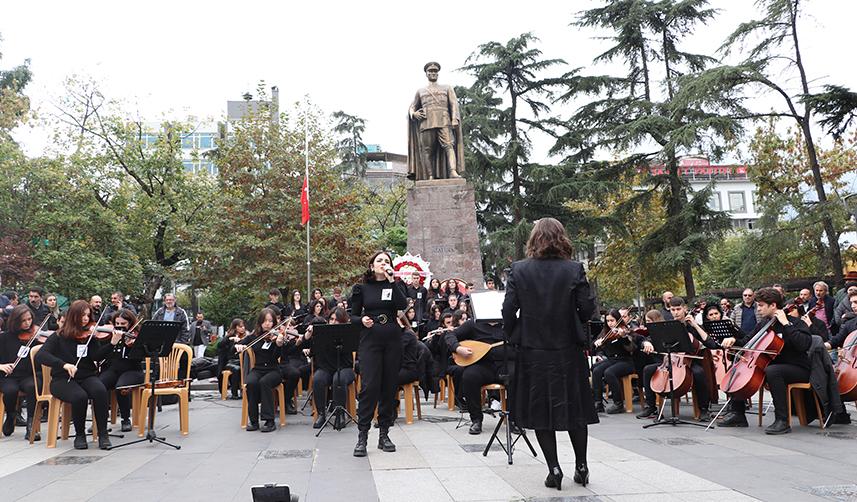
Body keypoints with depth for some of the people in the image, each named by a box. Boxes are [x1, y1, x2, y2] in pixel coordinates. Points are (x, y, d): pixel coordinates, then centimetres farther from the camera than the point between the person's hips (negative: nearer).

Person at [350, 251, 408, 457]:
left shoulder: (395, 285, 8)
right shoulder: (362, 288, 7)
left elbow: (403, 304, -12)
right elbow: (353, 316, 9)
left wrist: (391, 280, -14)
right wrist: (362, 320, -12)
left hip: (393, 340, 2)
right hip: (370, 340, -2)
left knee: (389, 386, 4)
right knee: (369, 386, -10)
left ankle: (384, 434, 13)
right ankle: (362, 436, -5)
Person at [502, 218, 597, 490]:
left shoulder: (518, 270, -7)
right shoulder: (574, 270, -8)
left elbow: (508, 310, -9)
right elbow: (587, 310, -7)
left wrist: (514, 335, 8)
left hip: (532, 352, 0)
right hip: (568, 351, 1)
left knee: (540, 410, 10)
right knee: (575, 407, 16)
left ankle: (554, 469, 10)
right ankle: (581, 466, 23)